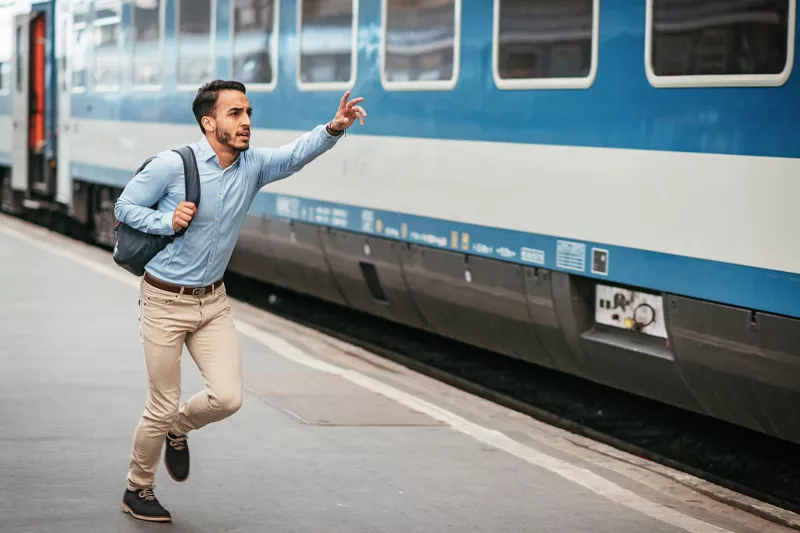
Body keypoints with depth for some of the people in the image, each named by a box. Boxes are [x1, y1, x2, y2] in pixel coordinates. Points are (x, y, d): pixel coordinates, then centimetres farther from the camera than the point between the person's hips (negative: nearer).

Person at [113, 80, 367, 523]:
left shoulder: (253, 165, -2)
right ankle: (137, 491, 25)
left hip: (213, 302, 5)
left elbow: (297, 153, -19)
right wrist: (168, 221, -22)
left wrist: (334, 128, -37)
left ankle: (177, 430, 27)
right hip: (165, 302, -5)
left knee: (227, 397, -6)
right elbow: (125, 207, -5)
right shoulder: (172, 165, -15)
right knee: (162, 408, 1)